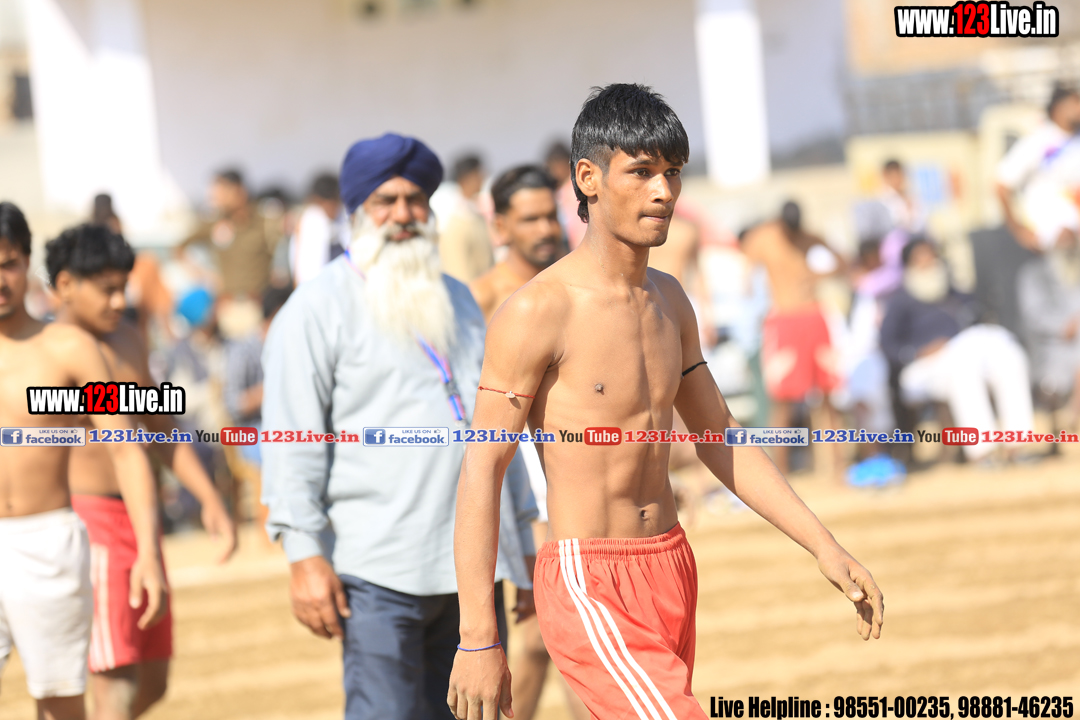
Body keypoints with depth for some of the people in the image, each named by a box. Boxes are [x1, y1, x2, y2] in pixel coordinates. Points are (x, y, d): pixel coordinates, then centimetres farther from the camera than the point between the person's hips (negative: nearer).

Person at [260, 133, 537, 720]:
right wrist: (304, 554, -14)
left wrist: (524, 541, 22)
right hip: (380, 573, -6)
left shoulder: (457, 301, 20)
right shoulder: (318, 309, 0)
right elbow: (292, 441, -6)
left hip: (476, 566, 6)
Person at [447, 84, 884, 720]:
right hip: (589, 589, -8)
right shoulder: (538, 312, -12)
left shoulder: (669, 301, 11)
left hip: (672, 573, 8)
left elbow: (719, 438, 21)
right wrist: (478, 640, -16)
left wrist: (825, 548, 13)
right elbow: (482, 471, -12)